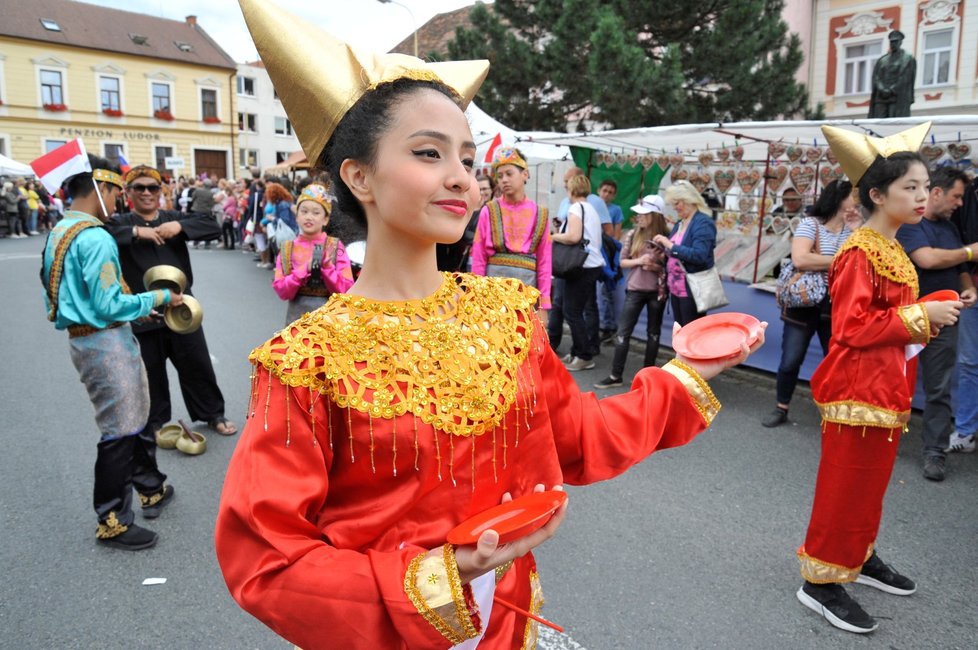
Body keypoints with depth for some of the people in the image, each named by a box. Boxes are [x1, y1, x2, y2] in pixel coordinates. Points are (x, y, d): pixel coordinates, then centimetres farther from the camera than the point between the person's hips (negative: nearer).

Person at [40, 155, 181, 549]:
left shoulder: (57, 233, 11)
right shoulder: (95, 238, -20)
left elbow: (68, 295, 17)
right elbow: (109, 305, -22)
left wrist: (135, 307, 17)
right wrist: (156, 299, -9)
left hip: (81, 338, 10)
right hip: (107, 343, -10)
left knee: (135, 418, 21)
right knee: (121, 432, 2)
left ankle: (150, 489, 37)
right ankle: (111, 522, 14)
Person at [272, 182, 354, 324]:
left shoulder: (335, 246, -3)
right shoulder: (287, 249, 3)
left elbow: (345, 291, -8)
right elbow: (281, 291, -6)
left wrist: (327, 267, -21)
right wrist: (304, 269, -18)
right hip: (297, 317, 2)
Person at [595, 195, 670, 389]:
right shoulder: (633, 235, -1)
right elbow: (622, 262, 5)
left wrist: (657, 267, -18)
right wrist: (639, 261, -14)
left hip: (658, 291, -2)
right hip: (635, 289, 2)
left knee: (653, 332, 11)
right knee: (623, 332, 0)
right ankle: (616, 375, 5)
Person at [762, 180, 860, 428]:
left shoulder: (853, 232, 6)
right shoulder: (810, 224, -8)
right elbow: (799, 260, -23)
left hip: (836, 309, 4)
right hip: (803, 304, -3)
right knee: (790, 361, 4)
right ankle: (781, 409, 23)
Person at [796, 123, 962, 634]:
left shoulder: (895, 252, 13)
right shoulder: (859, 254, -17)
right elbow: (852, 329, -23)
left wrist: (932, 316, 6)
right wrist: (921, 315, -19)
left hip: (888, 390, 10)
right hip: (858, 391, -10)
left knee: (872, 484, 20)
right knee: (845, 488, -1)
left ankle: (859, 557, 36)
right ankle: (821, 580, 11)